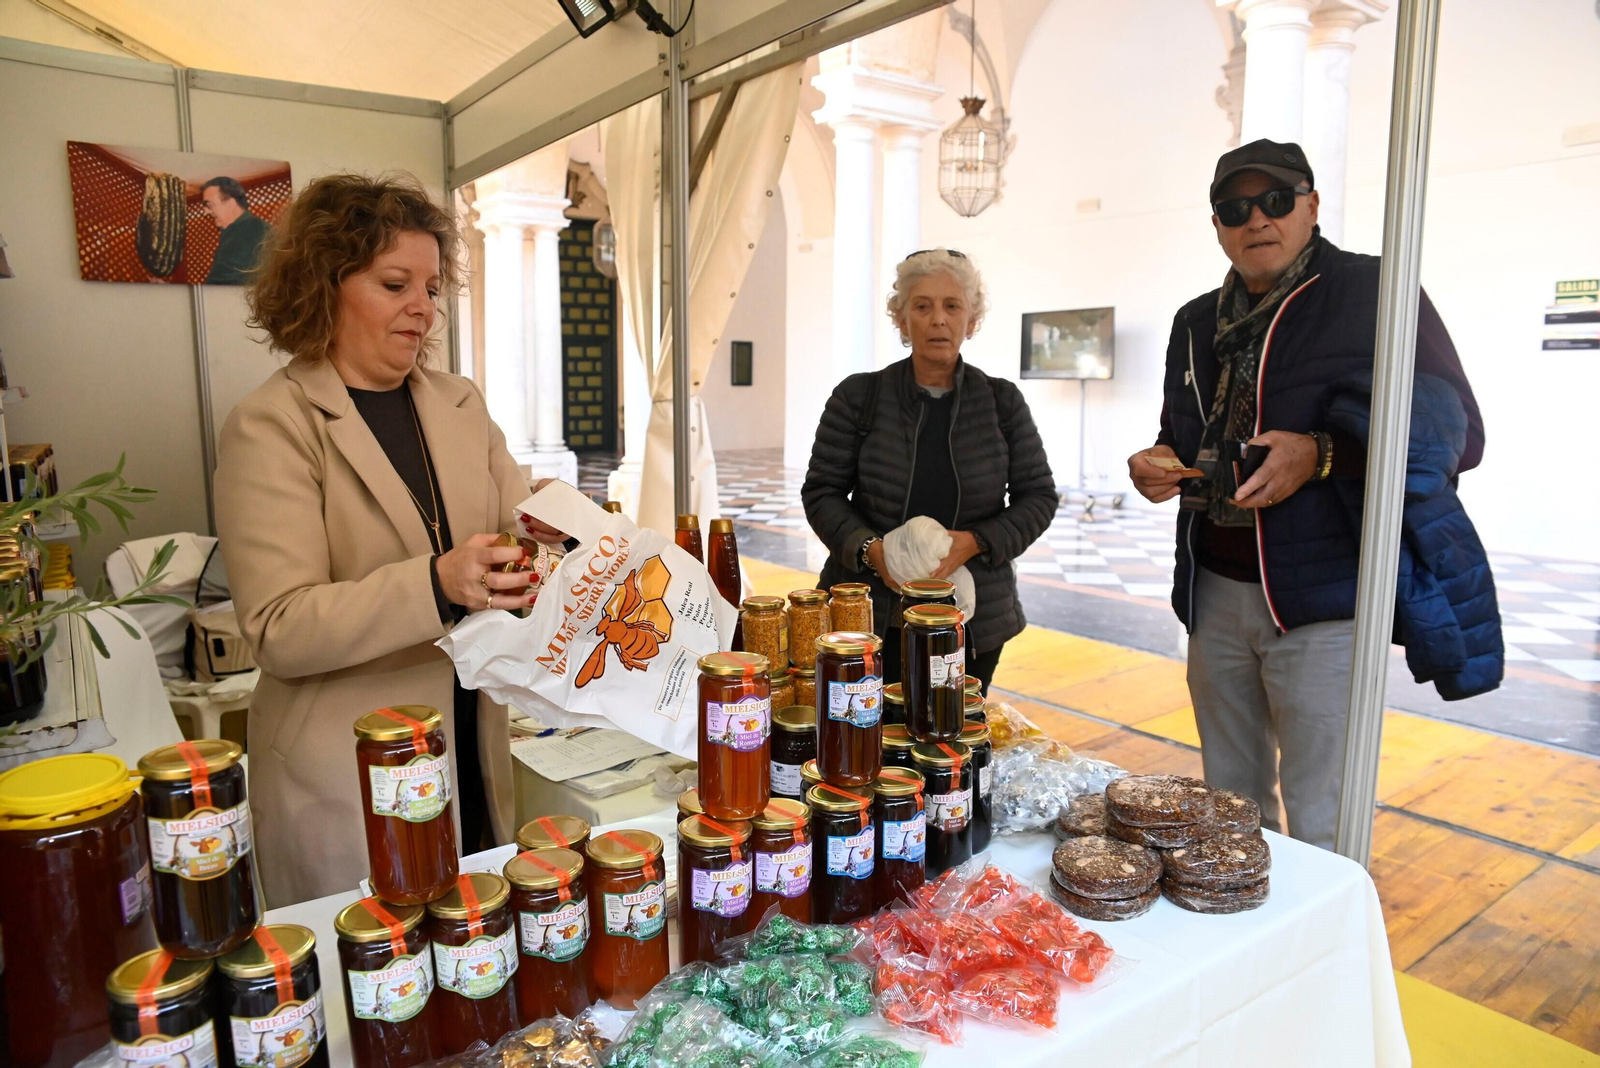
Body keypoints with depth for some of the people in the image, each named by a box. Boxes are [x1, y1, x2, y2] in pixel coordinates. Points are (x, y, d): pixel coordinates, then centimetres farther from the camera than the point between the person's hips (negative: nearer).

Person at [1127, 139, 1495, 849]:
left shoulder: (1373, 292, -4)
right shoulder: (1197, 324, 15)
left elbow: (1456, 433, -8)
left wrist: (1321, 457, -22)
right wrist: (1160, 465, 3)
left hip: (1323, 602, -6)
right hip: (1215, 595, 6)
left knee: (1321, 824, 0)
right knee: (1229, 802, 16)